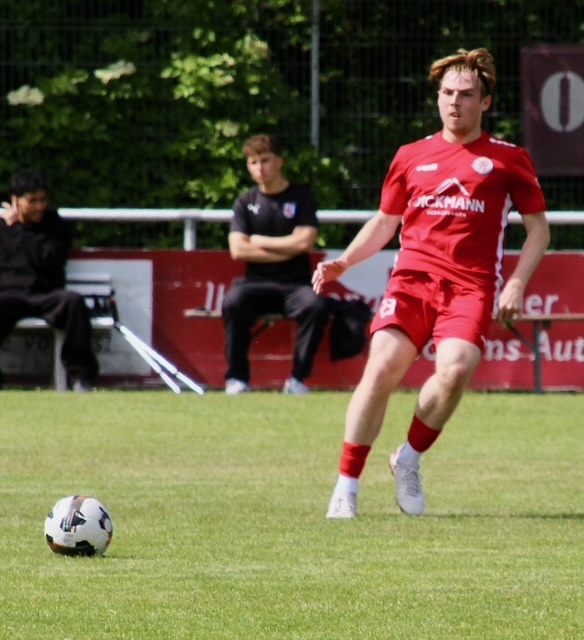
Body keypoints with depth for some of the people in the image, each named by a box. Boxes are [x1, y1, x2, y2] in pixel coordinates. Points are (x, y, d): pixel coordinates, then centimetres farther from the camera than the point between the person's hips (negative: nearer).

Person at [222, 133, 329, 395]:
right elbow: (238, 250, -4)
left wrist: (260, 241, -3)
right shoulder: (245, 203, 8)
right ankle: (237, 377, -19)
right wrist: (285, 251, -7)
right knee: (233, 302, -33)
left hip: (296, 283, -1)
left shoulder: (301, 197, 3)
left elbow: (304, 242, -10)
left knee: (316, 306, -34)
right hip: (257, 282, 1)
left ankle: (298, 378, -20)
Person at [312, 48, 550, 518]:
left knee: (454, 370, -27)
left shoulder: (509, 159, 9)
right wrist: (343, 262, 10)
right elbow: (384, 223, 25)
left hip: (470, 288, -2)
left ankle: (410, 458, -1)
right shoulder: (411, 157, 16)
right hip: (412, 279, 2)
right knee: (381, 369, -18)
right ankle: (347, 486, -10)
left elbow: (539, 229, 11)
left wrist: (516, 284, -3)